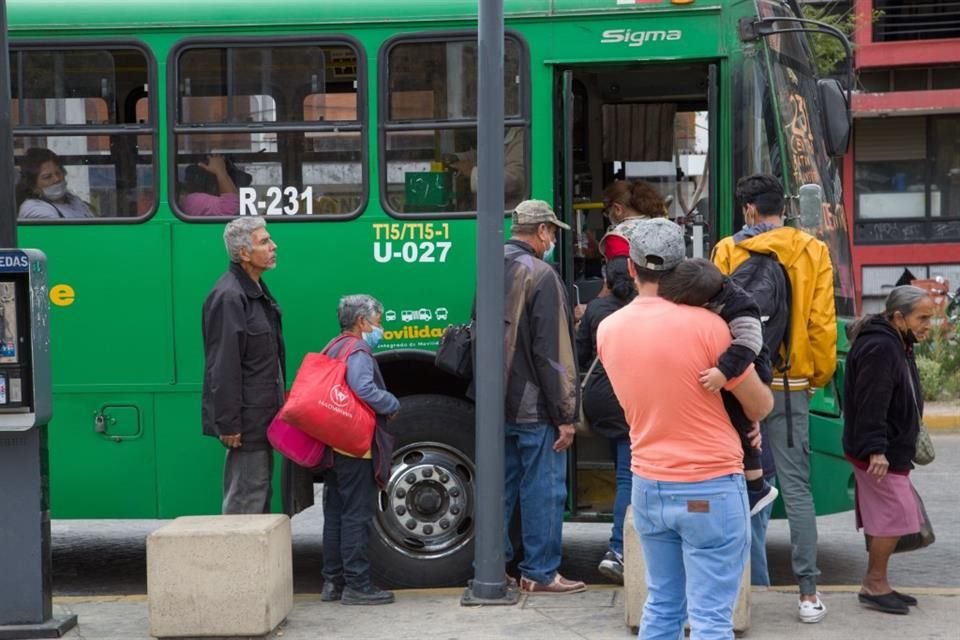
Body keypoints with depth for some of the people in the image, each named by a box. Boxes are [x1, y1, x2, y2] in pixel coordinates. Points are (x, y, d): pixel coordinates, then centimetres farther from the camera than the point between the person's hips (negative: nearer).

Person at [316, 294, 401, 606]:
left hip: (333, 447, 10)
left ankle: (333, 581, 18)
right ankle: (356, 584, -3)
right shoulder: (357, 352, -13)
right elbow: (366, 391, -27)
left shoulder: (333, 349, 17)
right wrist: (393, 405, -12)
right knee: (357, 516, -5)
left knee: (335, 515, 13)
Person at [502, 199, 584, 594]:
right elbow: (552, 353, -16)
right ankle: (540, 574, 5)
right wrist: (564, 415, -13)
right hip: (534, 407, -7)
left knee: (500, 487, 14)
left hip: (496, 406, 7)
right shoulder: (540, 276, -15)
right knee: (543, 490, 1)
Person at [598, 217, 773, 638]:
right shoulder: (705, 325, -14)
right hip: (710, 490, -5)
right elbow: (760, 406, -5)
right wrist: (745, 417, 18)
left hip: (648, 486, 5)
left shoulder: (608, 330, 2)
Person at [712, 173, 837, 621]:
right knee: (795, 485, 2)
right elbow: (822, 321, -1)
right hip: (791, 383, 1)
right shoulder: (813, 251, 0)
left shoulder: (729, 250, -3)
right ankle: (808, 592, -1)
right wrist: (821, 374, 10)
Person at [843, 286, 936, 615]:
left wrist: (905, 446, 23)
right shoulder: (879, 348, -19)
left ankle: (875, 584, 18)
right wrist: (876, 449, -28)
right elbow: (871, 404, -25)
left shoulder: (896, 346, 15)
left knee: (886, 518, 12)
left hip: (891, 449, 10)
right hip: (880, 452, -10)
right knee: (895, 515, -8)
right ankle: (875, 585, 1)